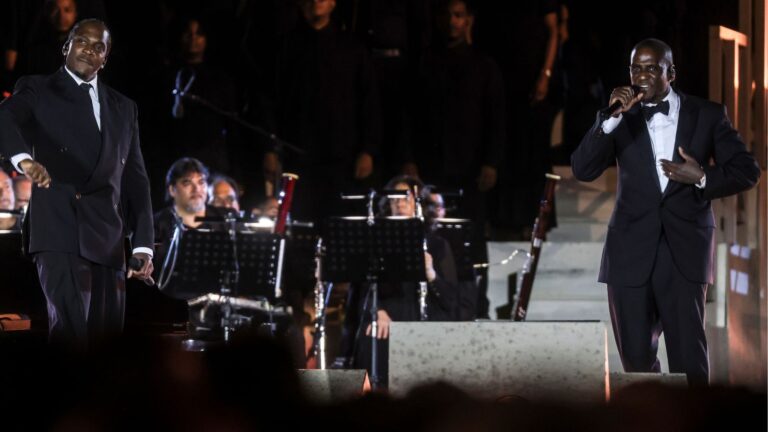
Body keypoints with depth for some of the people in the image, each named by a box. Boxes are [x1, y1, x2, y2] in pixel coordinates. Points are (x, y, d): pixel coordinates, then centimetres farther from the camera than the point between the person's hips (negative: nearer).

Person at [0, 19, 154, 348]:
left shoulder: (123, 108, 21)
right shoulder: (37, 90, 7)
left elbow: (135, 180, 18)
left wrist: (142, 245, 7)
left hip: (107, 238, 5)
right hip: (58, 230, -4)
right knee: (70, 333, -19)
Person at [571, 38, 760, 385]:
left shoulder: (707, 115, 5)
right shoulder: (619, 119, 7)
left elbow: (747, 171, 7)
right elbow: (583, 171, -5)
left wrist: (702, 179, -11)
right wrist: (612, 118, -16)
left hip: (684, 250, -2)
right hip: (632, 251, 2)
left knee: (689, 359, -8)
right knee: (637, 357, 7)